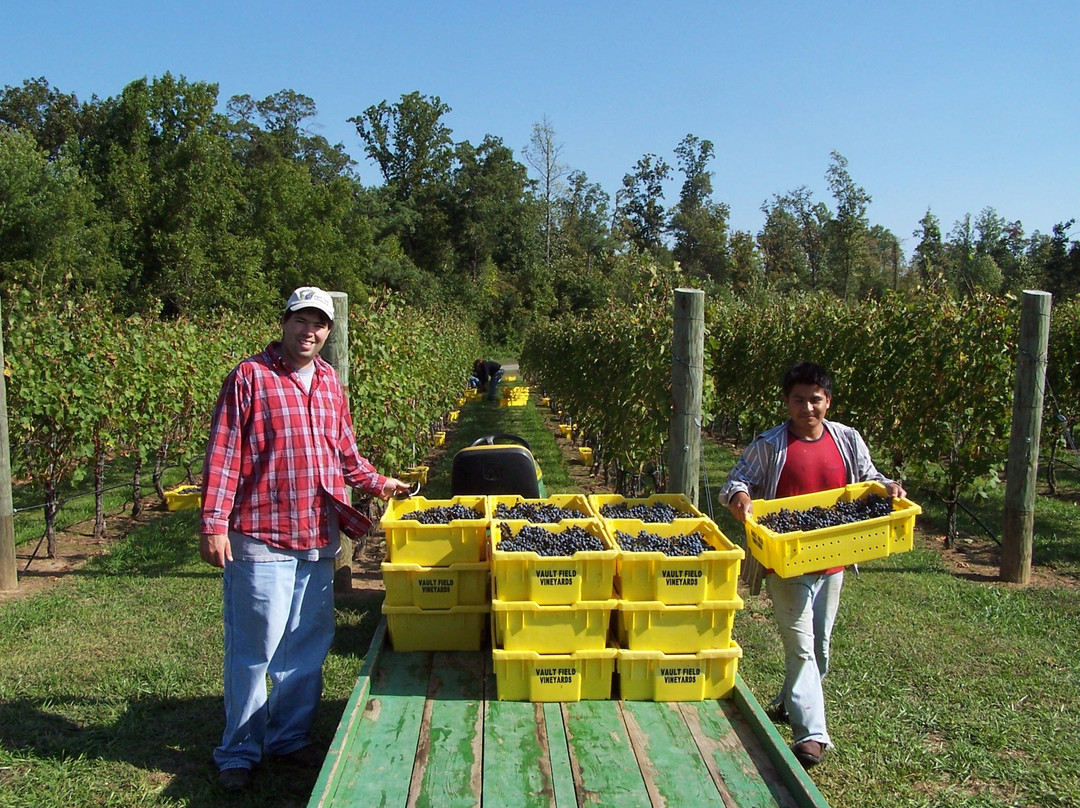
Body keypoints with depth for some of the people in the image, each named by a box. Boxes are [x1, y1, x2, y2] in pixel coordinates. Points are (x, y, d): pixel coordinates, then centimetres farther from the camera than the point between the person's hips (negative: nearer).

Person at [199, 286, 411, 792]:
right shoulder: (250, 376, -6)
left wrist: (375, 483, 17)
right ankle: (239, 752, 21)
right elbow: (223, 454, -10)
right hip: (261, 537, -6)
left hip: (319, 538, 6)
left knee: (308, 644, 15)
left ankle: (290, 737, 31)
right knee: (254, 648, 3)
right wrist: (214, 524, -14)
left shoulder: (328, 381, 12)